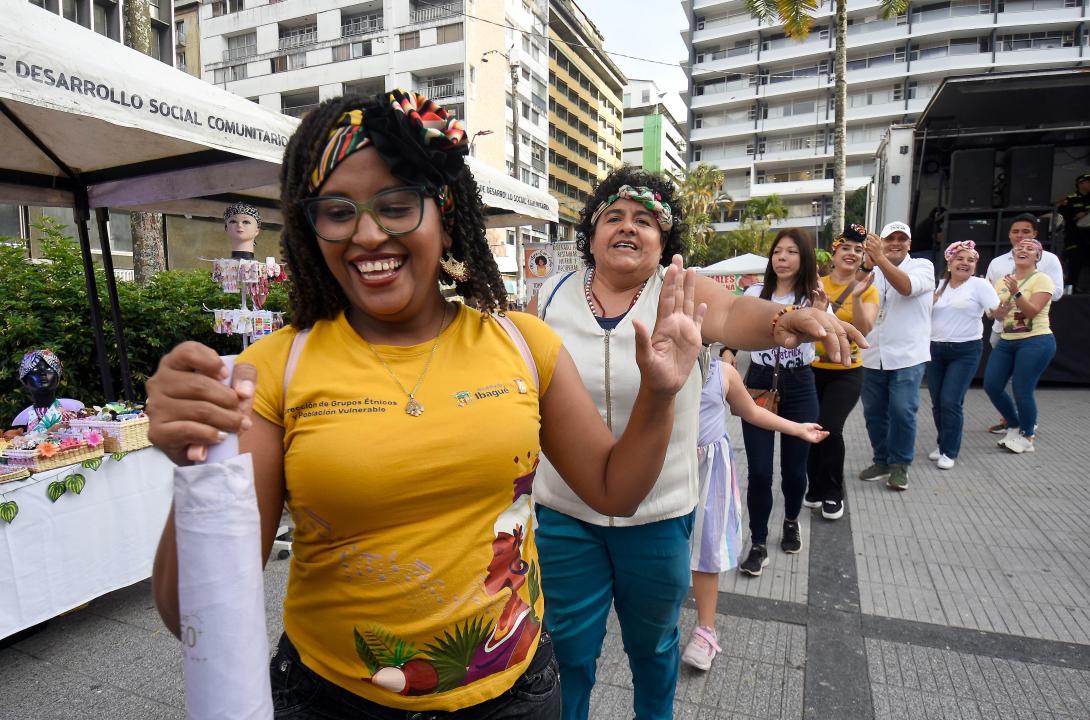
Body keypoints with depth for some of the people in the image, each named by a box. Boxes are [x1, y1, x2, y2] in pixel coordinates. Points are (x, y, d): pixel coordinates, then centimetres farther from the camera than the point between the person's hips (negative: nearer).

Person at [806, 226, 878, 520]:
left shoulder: (868, 289, -1)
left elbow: (864, 330, -15)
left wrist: (856, 297, -28)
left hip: (846, 372, -1)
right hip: (811, 369, 1)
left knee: (830, 429, -13)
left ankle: (833, 494, 9)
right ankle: (815, 487, 29)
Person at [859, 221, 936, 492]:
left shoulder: (923, 266, 0)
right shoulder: (872, 272, 11)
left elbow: (907, 287, -23)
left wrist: (879, 258, -33)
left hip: (907, 355, -4)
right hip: (873, 355, 4)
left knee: (902, 411, -7)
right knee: (873, 411, 9)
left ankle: (899, 465, 11)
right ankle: (882, 461, 25)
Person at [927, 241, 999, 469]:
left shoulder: (979, 285, -5)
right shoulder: (938, 286, 8)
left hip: (965, 351, -4)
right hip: (935, 349, 4)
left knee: (951, 401, -8)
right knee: (937, 402, 9)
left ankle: (949, 451, 6)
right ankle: (943, 443, 27)